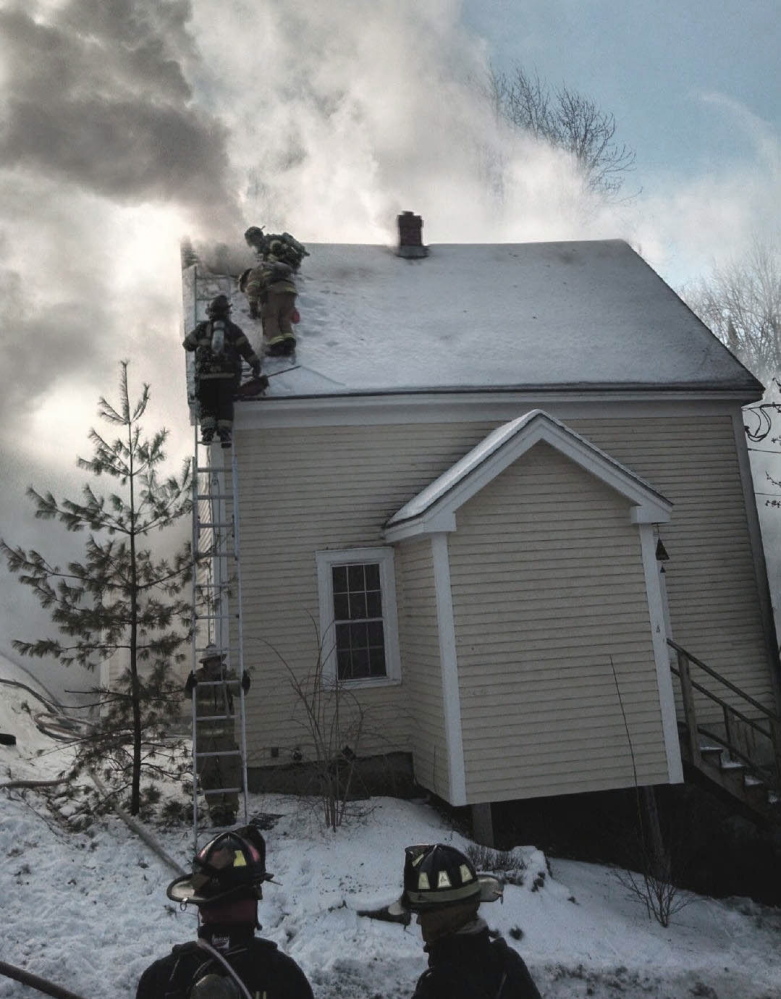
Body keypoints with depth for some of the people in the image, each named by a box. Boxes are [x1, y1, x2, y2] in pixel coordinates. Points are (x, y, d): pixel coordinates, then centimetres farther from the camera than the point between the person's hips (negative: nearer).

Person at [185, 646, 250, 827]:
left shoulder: (228, 675, 1)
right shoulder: (199, 677, -2)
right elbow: (189, 694, -17)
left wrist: (244, 685, -36)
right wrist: (189, 686, -39)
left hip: (226, 732, 0)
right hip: (203, 733, 0)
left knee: (230, 770, -1)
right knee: (208, 773, 3)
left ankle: (229, 809, 11)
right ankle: (215, 810, 12)